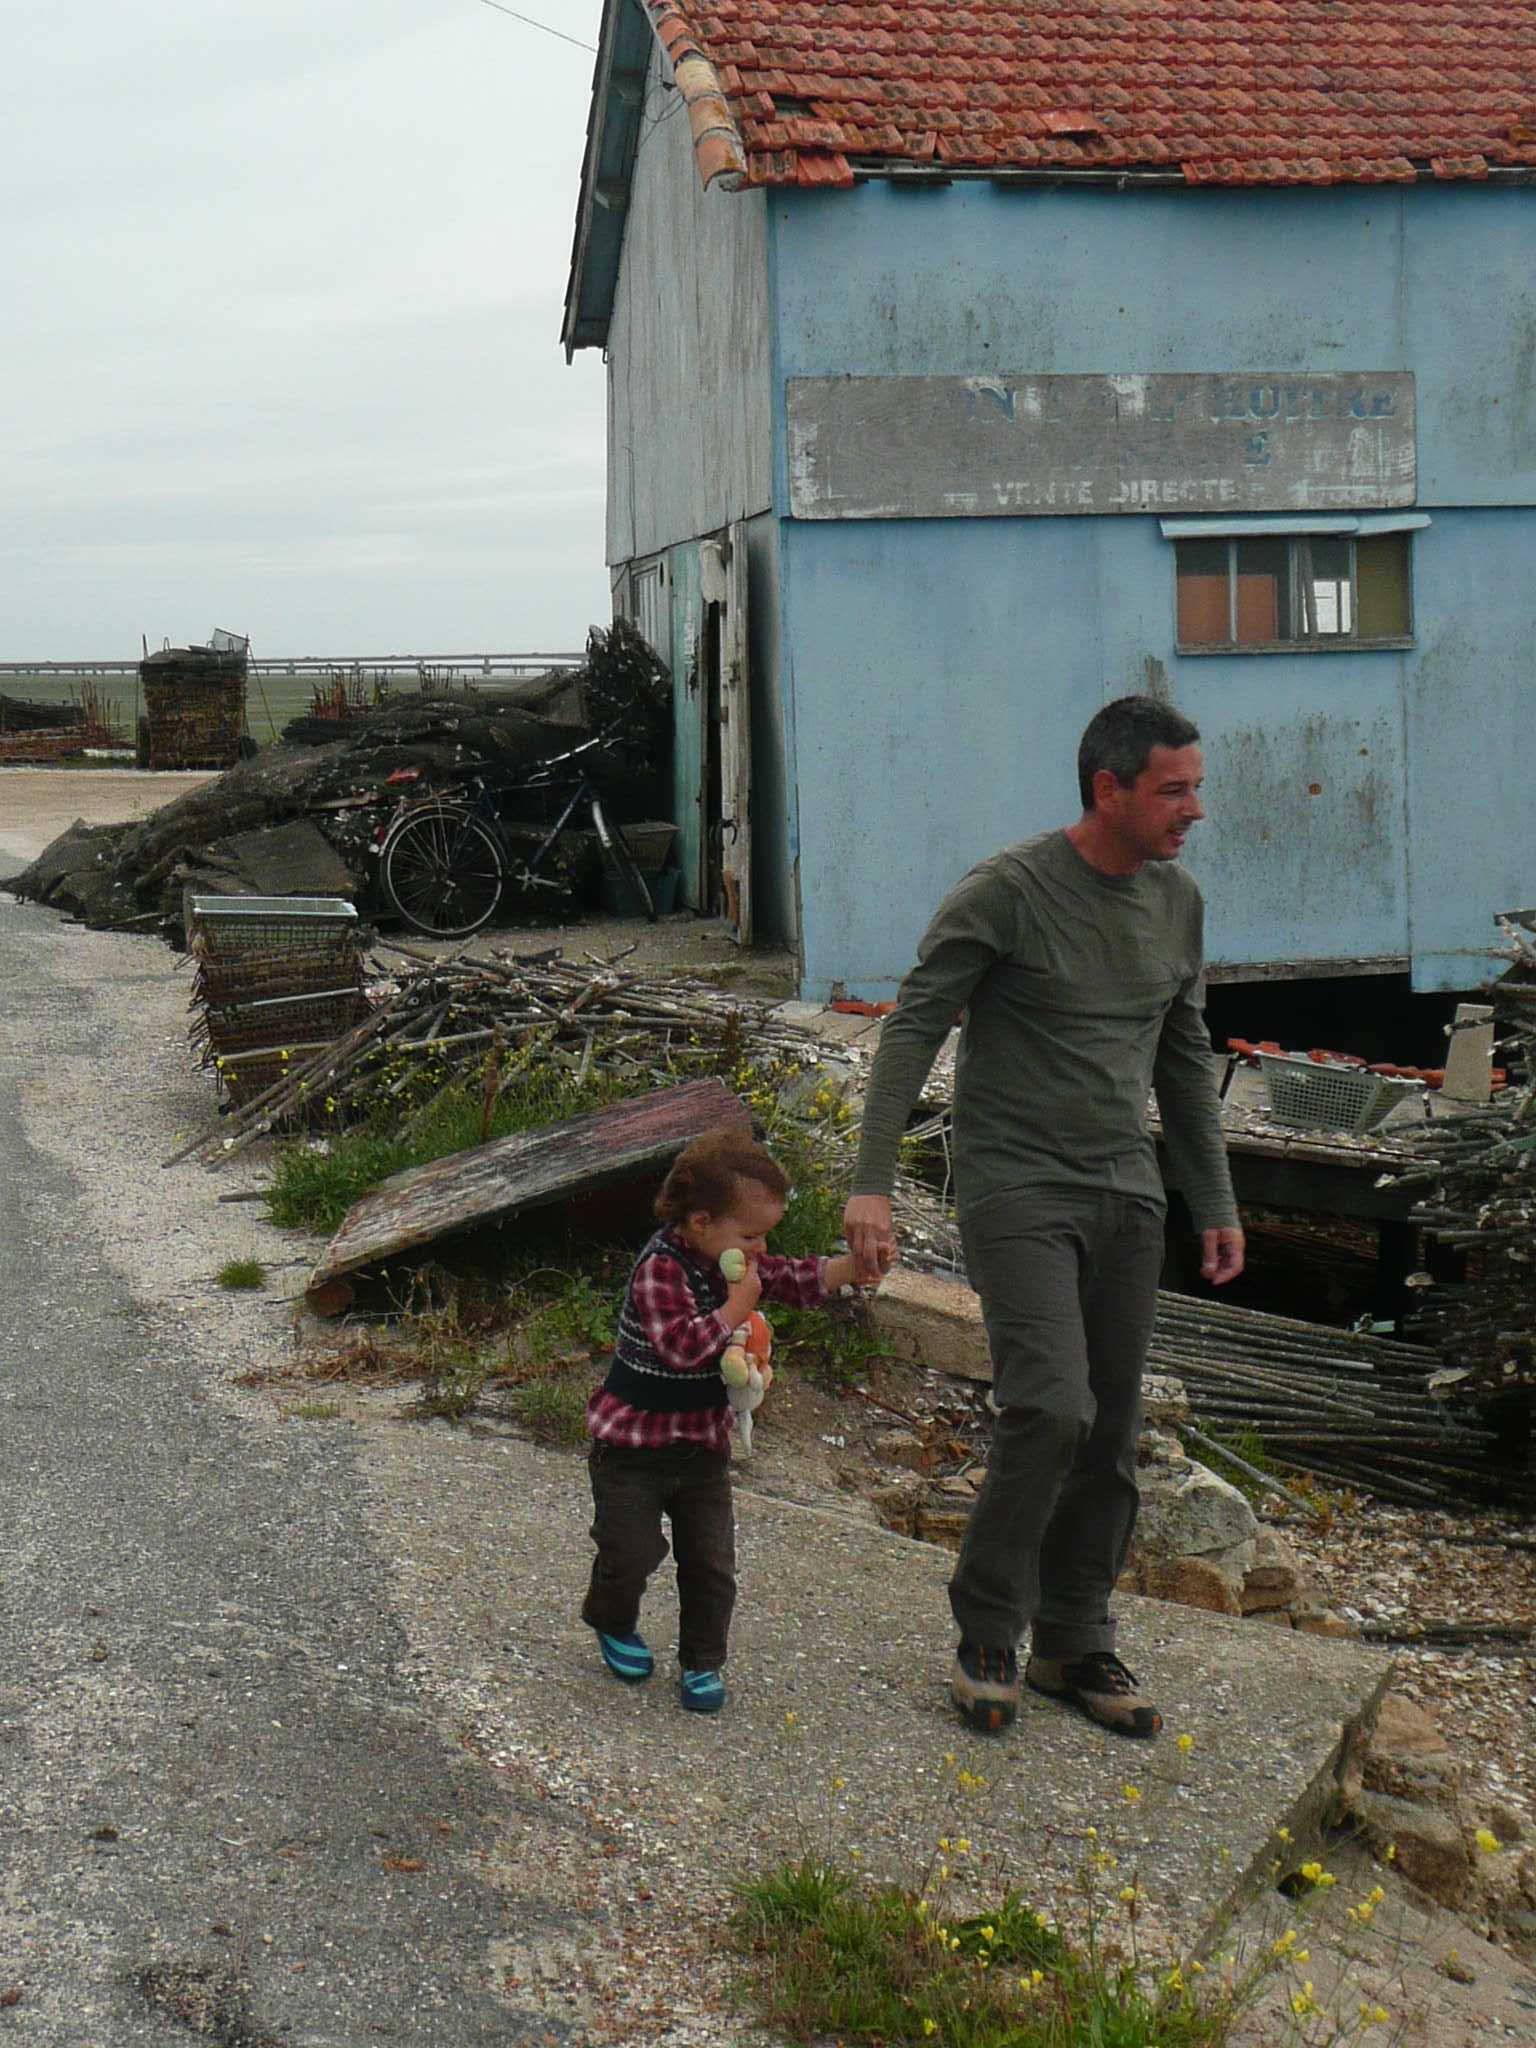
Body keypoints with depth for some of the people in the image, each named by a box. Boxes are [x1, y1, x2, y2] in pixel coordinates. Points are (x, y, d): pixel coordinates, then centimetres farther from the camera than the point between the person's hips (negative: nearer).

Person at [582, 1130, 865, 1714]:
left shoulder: (734, 1263, 2)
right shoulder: (661, 1271, -25)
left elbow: (798, 1281, 7)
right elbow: (683, 1346, -36)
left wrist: (854, 1263, -8)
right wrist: (737, 1305, -31)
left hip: (703, 1443, 7)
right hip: (634, 1444, -7)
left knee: (711, 1562, 6)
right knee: (631, 1551, 0)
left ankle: (702, 1661, 21)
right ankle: (613, 1625, 30)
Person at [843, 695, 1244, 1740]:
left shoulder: (1177, 900, 8)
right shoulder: (1008, 892, -12)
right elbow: (912, 1030, -11)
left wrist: (1215, 1202, 18)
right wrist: (873, 1183, -19)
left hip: (1127, 1195, 6)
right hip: (1017, 1188, -6)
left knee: (1113, 1433, 7)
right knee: (1052, 1407, -17)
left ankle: (1075, 1645, 21)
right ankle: (989, 1633, 3)